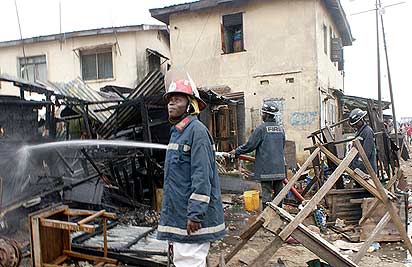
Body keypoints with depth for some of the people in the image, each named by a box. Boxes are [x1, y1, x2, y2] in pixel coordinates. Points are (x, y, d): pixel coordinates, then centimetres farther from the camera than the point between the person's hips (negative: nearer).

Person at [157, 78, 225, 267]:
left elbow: (202, 177, -22)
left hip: (192, 216, -10)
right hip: (177, 214, 10)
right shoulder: (176, 132, 16)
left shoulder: (196, 130, -14)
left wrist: (195, 214, -25)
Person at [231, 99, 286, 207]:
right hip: (280, 168, 6)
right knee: (279, 193, 13)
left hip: (266, 168, -6)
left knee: (267, 193, 0)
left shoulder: (262, 128, -12)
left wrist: (236, 152, 5)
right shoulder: (280, 129, 8)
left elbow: (250, 145, -9)